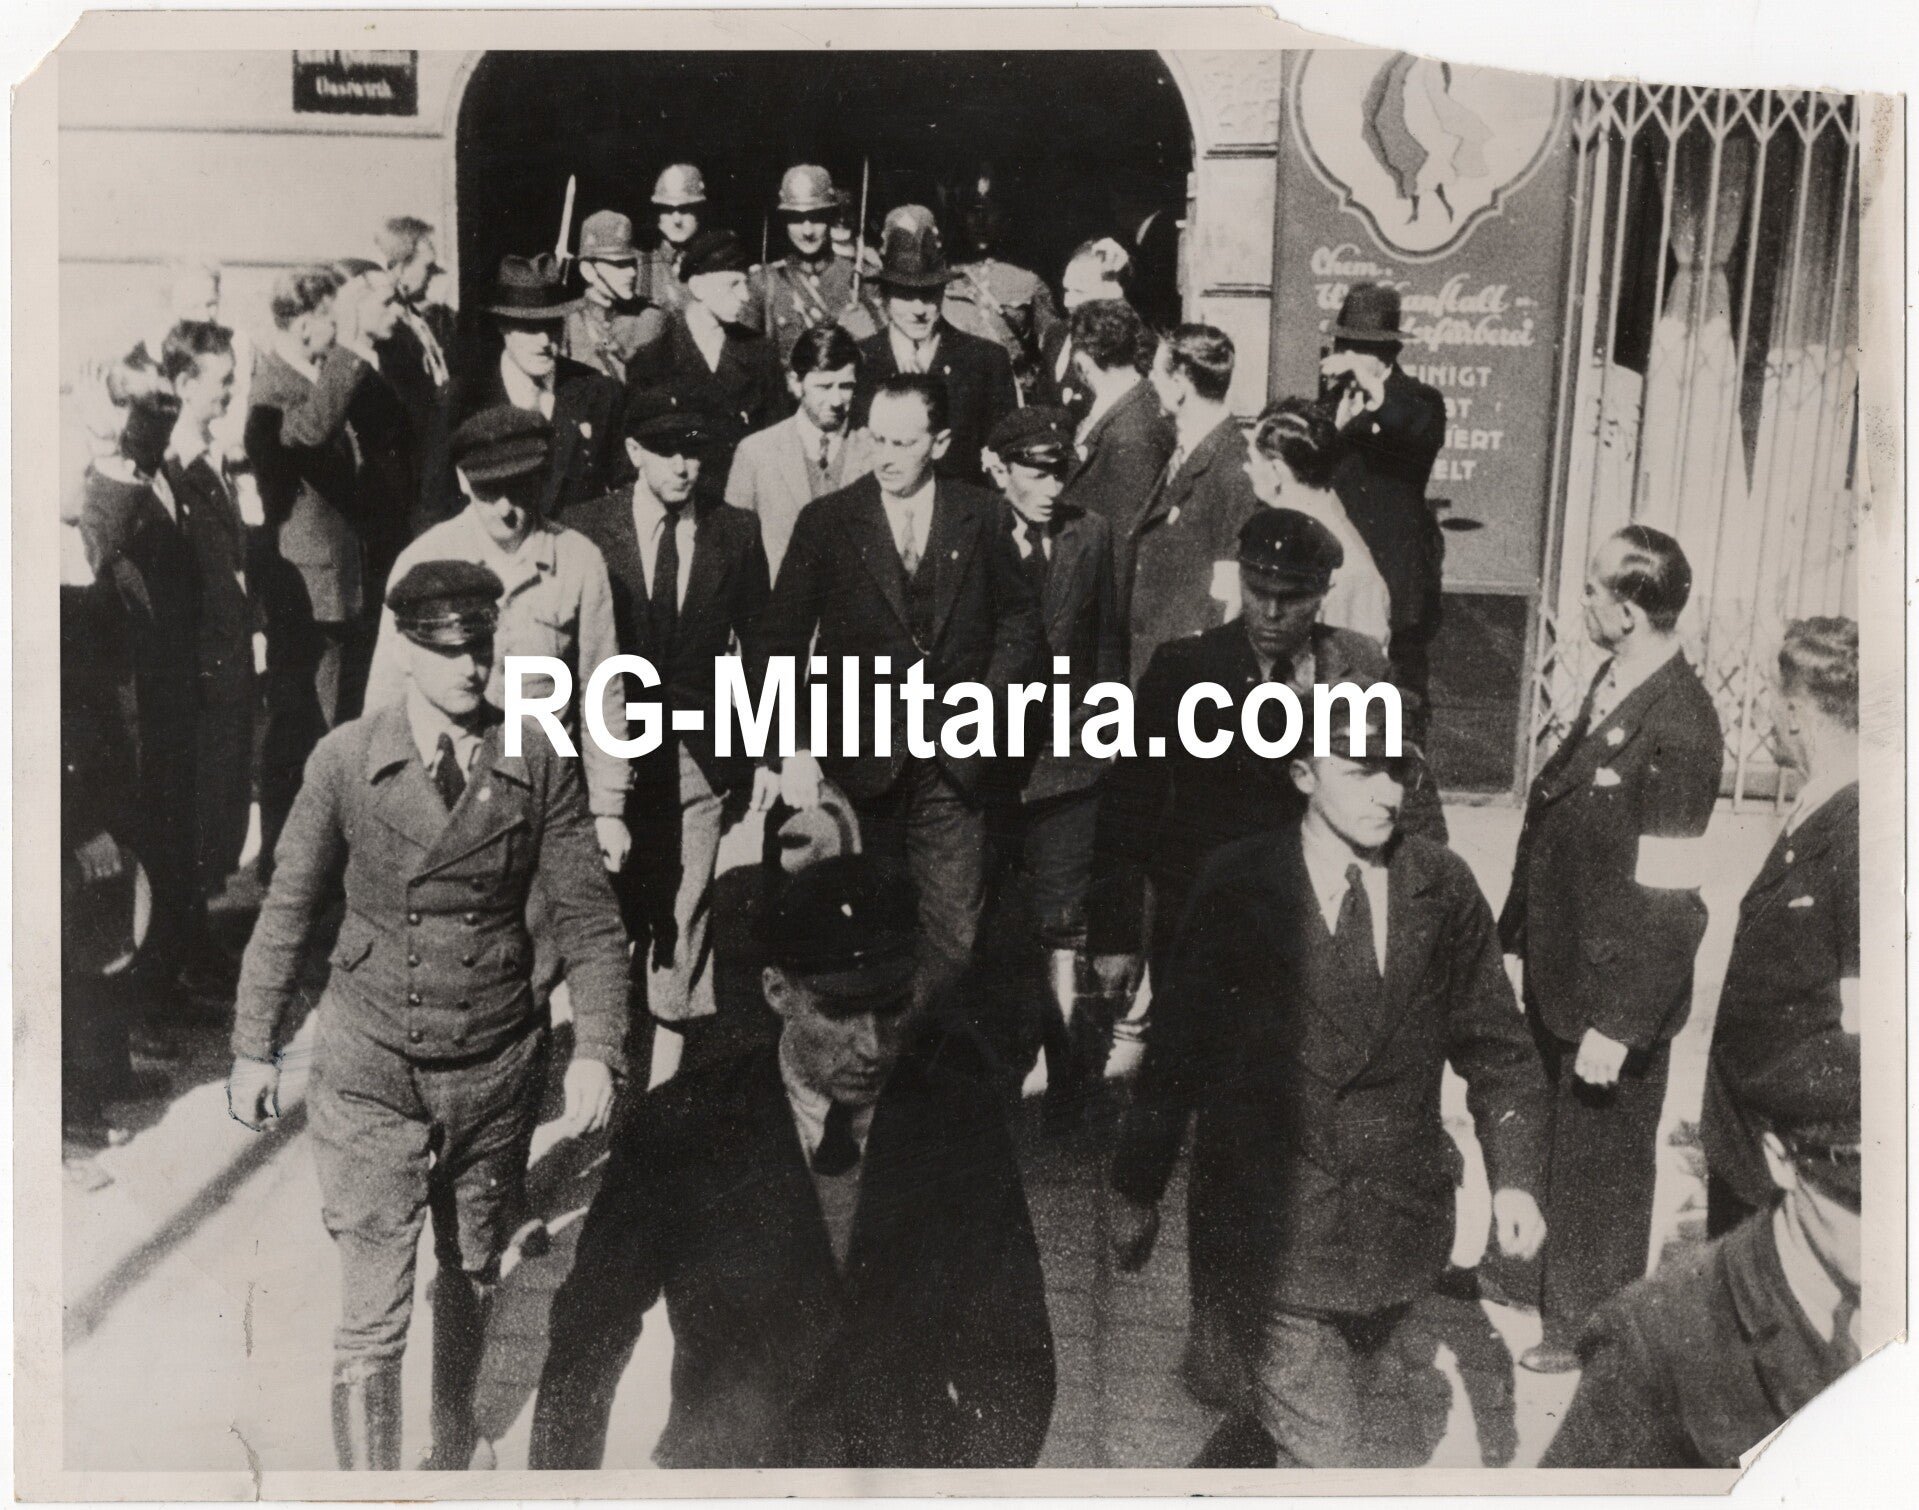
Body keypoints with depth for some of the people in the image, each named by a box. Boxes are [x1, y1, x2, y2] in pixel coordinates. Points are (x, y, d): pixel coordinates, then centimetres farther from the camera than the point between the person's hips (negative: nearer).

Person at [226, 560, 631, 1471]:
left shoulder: (539, 765, -5)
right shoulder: (345, 760, -6)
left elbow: (587, 919, -4)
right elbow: (288, 911, 3)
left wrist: (596, 1050, -12)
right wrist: (254, 1048, 6)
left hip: (497, 1071, 2)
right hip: (371, 1072, -2)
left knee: (472, 1281, 20)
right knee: (372, 1317, -3)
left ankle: (452, 1449, 46)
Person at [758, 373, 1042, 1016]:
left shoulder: (980, 516, 2)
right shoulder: (827, 520, -2)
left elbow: (1019, 617, 12)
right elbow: (783, 640, -2)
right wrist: (795, 747, -10)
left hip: (951, 763, 1)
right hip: (858, 761, -1)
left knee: (953, 934, 4)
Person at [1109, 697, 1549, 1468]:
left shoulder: (1443, 887, -1)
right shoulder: (1239, 885, -9)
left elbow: (1493, 1039, 6)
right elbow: (1176, 1044, -3)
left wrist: (1513, 1175, -5)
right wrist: (1137, 1190, 3)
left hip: (1393, 1225, 4)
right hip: (1266, 1228, -3)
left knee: (1286, 1415, 20)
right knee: (1330, 1461, -7)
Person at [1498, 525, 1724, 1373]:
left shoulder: (1678, 730, -26)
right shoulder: (1611, 684, 0)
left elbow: (1664, 900, -24)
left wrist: (1618, 1025, -21)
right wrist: (1519, 931, 13)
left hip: (1616, 990, -8)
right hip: (1556, 968, 8)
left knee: (1600, 1160, 13)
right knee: (1540, 1132, 25)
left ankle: (1588, 1325, 34)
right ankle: (1534, 1272, 48)